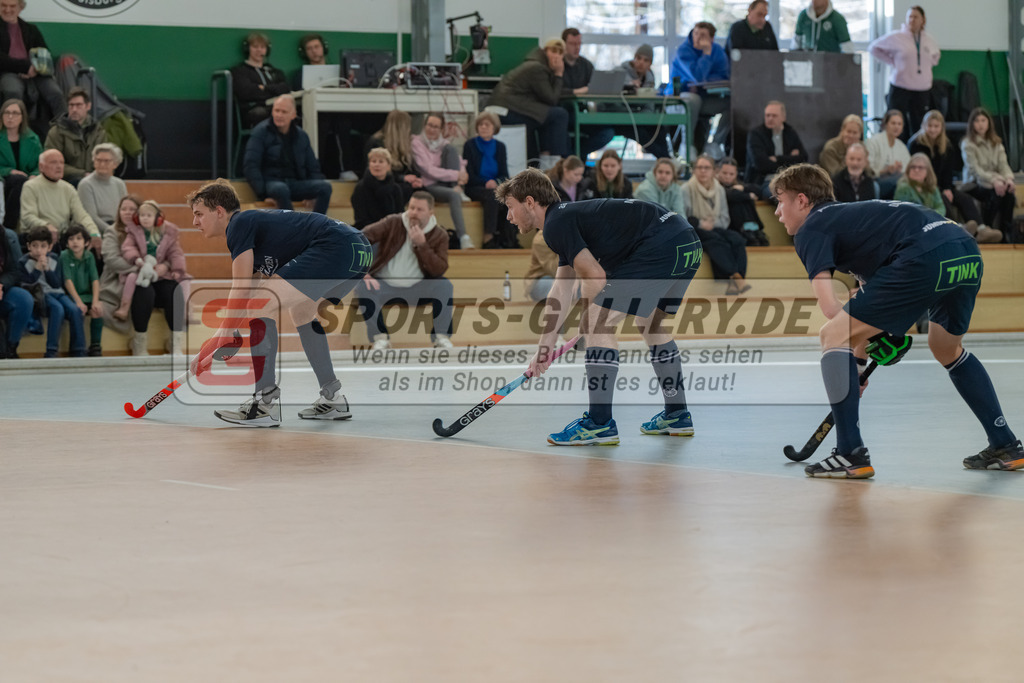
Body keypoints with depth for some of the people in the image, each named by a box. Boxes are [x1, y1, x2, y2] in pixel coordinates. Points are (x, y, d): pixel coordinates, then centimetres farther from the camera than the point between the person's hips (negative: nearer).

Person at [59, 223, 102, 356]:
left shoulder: (89, 256, 3)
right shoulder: (65, 256, -7)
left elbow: (95, 280, -4)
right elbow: (68, 281, -16)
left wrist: (95, 301, -19)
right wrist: (78, 301, -26)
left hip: (87, 294, 3)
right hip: (71, 295, -3)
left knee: (97, 309, -25)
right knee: (78, 310, -32)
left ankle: (95, 346, -14)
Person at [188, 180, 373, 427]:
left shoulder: (239, 224, 0)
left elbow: (241, 294, -8)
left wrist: (218, 345, -1)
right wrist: (210, 347, 30)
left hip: (335, 247, -11)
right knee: (301, 309, 33)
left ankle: (265, 403, -11)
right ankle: (333, 399, 31)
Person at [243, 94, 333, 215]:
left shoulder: (301, 136, 16)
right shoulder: (261, 132, 2)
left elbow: (313, 167, 22)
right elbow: (250, 165, -5)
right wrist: (263, 194, -16)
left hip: (296, 183, 5)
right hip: (271, 182, -4)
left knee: (325, 186, -24)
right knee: (280, 189, -41)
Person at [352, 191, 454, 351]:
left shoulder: (439, 235, -3)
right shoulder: (393, 223, -6)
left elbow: (439, 270, -14)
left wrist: (422, 244, -24)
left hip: (417, 289, 1)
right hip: (384, 285, -1)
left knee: (445, 285, -24)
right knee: (363, 288, -30)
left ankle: (441, 338, -17)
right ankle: (381, 338, -22)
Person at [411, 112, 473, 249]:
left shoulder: (444, 144, 15)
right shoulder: (417, 143, -2)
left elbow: (461, 163, 4)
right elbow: (429, 171, -13)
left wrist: (461, 177, -20)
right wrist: (456, 175, -19)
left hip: (449, 182, 5)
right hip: (430, 186, -5)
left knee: (450, 148, -14)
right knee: (454, 195, -37)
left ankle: (458, 190, -22)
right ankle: (463, 237, -48)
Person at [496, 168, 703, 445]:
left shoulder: (555, 224, -5)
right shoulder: (567, 218, 26)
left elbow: (596, 278, -10)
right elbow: (561, 291, 30)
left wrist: (588, 321, 8)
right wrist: (545, 345, 29)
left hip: (660, 246, -11)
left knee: (599, 322, -8)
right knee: (651, 322, 28)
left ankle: (599, 423, -7)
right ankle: (677, 416, 35)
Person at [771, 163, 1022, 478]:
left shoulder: (810, 230, 9)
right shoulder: (848, 214, 35)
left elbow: (828, 304, -4)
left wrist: (864, 338, 9)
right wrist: (866, 338, 29)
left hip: (925, 259, -9)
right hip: (968, 253, 9)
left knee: (833, 334, 1)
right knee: (947, 349, 34)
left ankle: (851, 454, -3)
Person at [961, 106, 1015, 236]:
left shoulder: (996, 143, 15)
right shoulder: (968, 144, -4)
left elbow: (1003, 164, 2)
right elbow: (974, 169, -16)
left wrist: (1008, 178, -21)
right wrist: (994, 181, -31)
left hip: (995, 182, 5)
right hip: (974, 185, -5)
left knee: (1009, 192, -28)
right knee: (996, 194, -34)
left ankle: (1007, 232, -24)